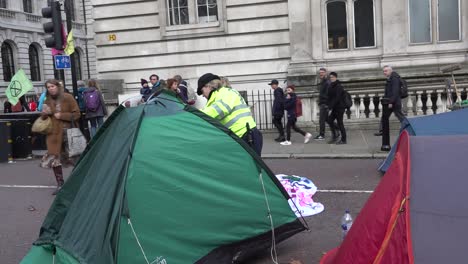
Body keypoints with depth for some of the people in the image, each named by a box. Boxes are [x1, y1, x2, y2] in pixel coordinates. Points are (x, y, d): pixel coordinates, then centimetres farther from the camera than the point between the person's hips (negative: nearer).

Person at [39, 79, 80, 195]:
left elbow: (76, 114, -4)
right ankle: (60, 184, 15)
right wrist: (44, 113, -4)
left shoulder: (68, 98, -3)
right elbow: (43, 118, 19)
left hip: (66, 132, -4)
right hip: (53, 134, 4)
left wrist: (62, 115, -14)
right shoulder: (47, 101, 10)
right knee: (54, 159, 2)